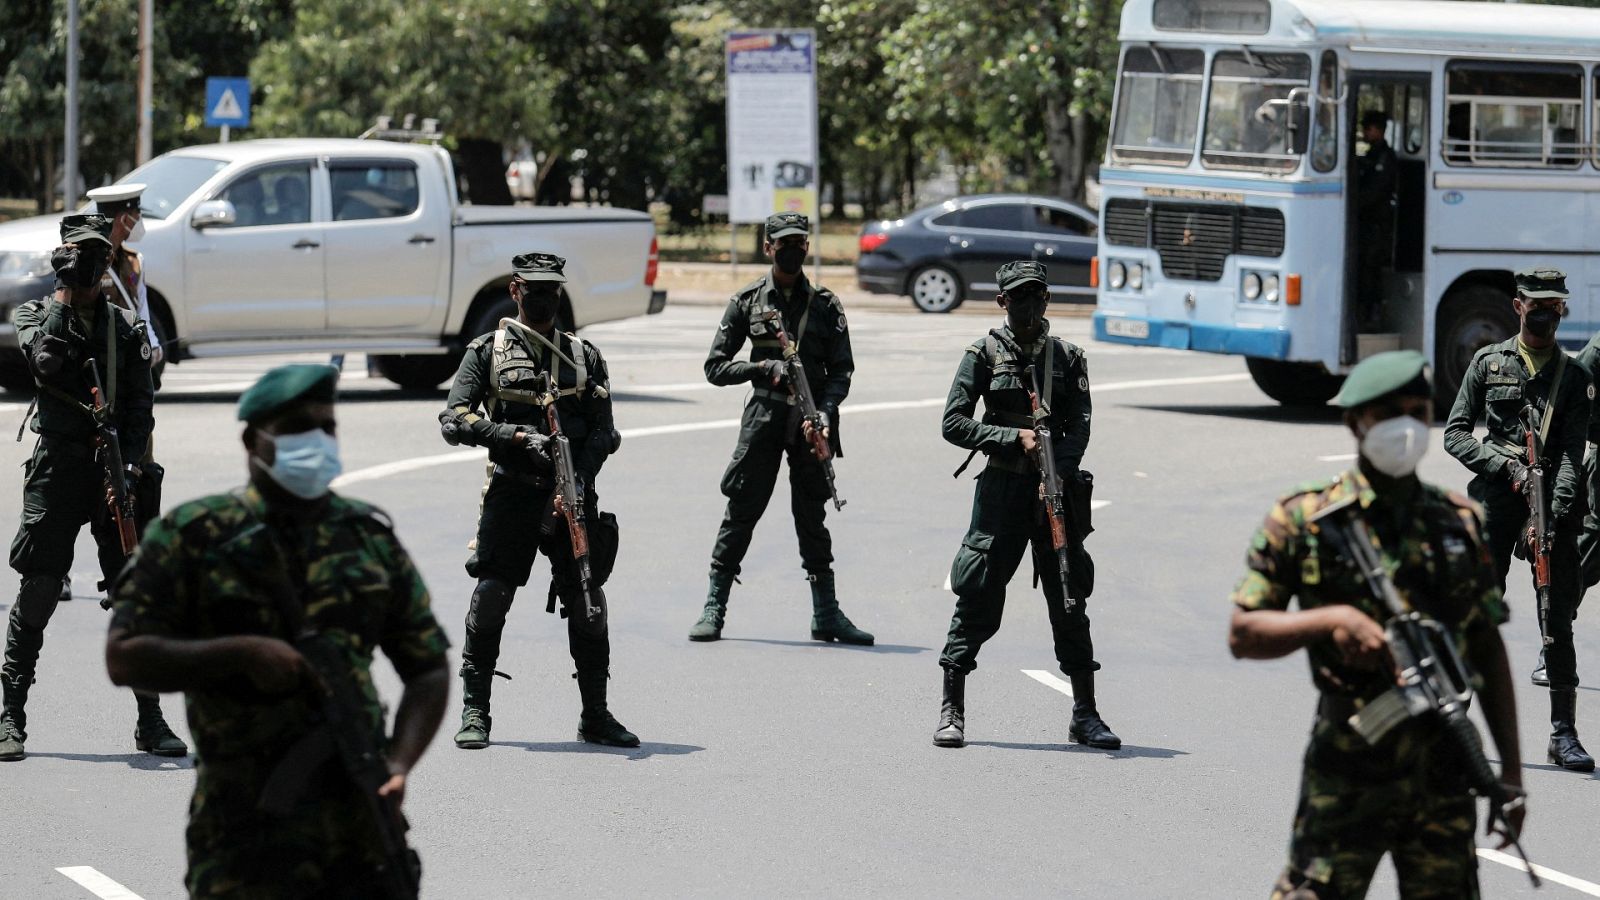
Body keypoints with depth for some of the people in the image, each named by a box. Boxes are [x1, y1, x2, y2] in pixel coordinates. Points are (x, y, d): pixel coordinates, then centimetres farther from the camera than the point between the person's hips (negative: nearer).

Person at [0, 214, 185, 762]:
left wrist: (131, 464, -8)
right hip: (57, 466, -2)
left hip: (116, 468, 2)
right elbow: (46, 362, -15)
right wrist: (64, 294, -11)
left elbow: (140, 405, 6)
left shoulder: (125, 327, 12)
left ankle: (151, 721, 5)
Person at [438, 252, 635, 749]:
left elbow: (603, 429, 8)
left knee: (587, 600, 0)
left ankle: (595, 716, 11)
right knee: (491, 596, -7)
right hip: (511, 490, -2)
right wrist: (518, 437, -14)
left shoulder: (585, 357, 15)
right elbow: (454, 420, -2)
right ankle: (474, 713, 2)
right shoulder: (488, 351, 7)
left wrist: (580, 476, -10)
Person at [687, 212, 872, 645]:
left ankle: (826, 613, 12)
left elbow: (841, 370, 4)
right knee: (741, 512, -1)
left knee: (812, 516, 6)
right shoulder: (747, 300, 4)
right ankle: (714, 609, 5)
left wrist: (824, 413, -13)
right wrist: (764, 370, -11)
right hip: (763, 419, -1)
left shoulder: (825, 305, 7)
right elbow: (716, 366, 4)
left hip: (811, 423, 1)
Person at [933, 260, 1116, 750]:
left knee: (1070, 601, 4)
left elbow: (1079, 425, 1)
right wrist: (1014, 439, -12)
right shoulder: (985, 356, 3)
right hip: (1001, 488, -2)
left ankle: (1085, 714, 11)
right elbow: (954, 423, -2)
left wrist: (1060, 469, -16)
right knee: (977, 600, -2)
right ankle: (952, 711, 6)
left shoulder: (1067, 358, 9)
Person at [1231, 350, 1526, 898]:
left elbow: (1488, 651, 14)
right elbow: (1242, 635, -2)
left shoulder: (1462, 523, 11)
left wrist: (1511, 772, 10)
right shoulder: (1304, 520, -1)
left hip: (1444, 767, 4)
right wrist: (1332, 619, -18)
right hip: (1348, 766, -4)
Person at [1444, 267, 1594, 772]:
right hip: (1495, 500, 0)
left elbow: (1572, 448, -2)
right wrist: (1504, 465, -9)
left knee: (1558, 617, -1)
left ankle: (1563, 733, 2)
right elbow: (1455, 432, 7)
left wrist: (1559, 503, -18)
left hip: (1553, 503, 0)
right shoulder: (1489, 363, 9)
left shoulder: (1573, 374, 8)